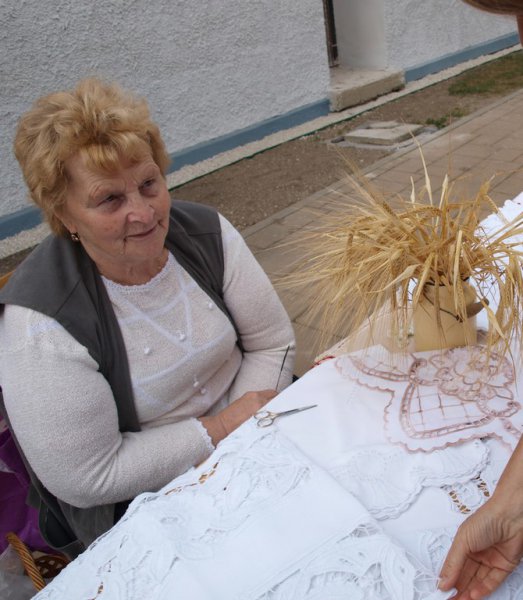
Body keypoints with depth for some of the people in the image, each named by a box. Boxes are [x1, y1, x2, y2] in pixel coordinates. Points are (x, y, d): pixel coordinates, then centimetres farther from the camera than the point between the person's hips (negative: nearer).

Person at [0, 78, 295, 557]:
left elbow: (273, 342, -1)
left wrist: (251, 416, -17)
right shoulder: (40, 321, -23)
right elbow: (86, 478, -19)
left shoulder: (206, 233, -8)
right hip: (140, 509, -4)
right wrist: (220, 430, -19)